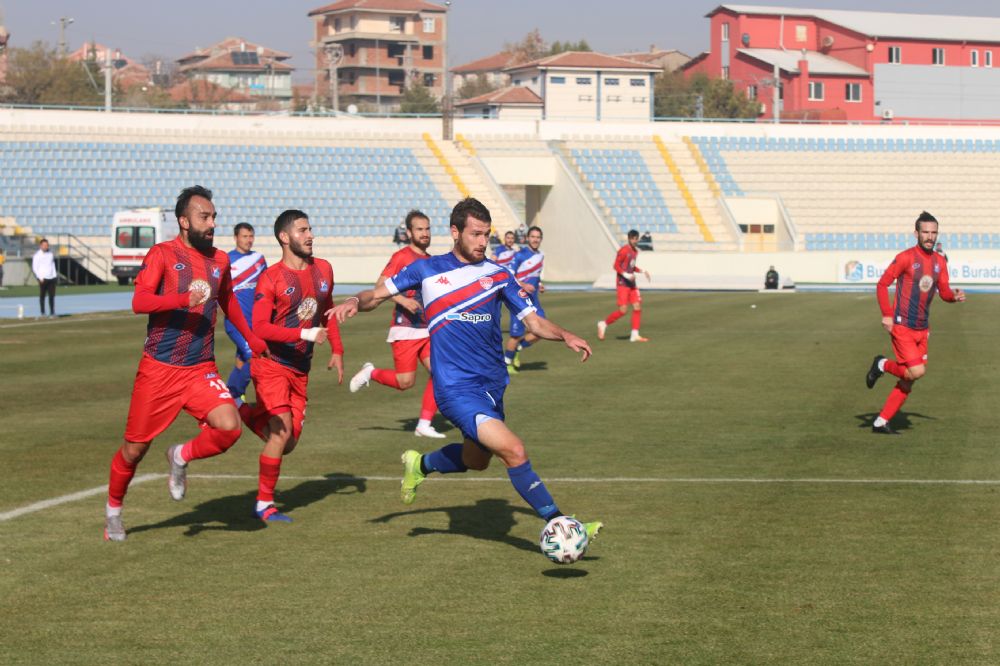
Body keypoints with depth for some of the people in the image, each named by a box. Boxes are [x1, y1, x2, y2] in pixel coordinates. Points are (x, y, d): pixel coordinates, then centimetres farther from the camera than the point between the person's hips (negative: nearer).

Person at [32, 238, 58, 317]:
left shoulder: (50, 253, 13)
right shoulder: (37, 255, -3)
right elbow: (34, 268, -4)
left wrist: (55, 275, 10)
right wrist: (40, 278, -12)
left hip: (52, 278, 4)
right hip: (43, 279, -4)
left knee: (52, 296, 1)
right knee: (42, 296, 2)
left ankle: (52, 312, 4)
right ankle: (42, 313, 7)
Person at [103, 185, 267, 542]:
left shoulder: (220, 261, 9)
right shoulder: (162, 254, -8)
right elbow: (139, 302, -22)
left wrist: (250, 337, 33)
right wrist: (185, 299, -35)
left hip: (201, 370, 4)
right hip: (158, 369, -4)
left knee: (229, 426, -21)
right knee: (135, 448, 5)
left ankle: (181, 458, 9)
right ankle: (113, 509, 32)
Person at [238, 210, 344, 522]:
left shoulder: (323, 270, 7)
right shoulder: (271, 279, -13)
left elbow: (328, 310, 21)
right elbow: (260, 328, -19)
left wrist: (337, 350, 13)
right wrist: (305, 334, -26)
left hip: (300, 369, 7)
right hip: (271, 364, -7)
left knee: (288, 444, 6)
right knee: (282, 432, -16)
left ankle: (243, 414, 31)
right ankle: (265, 505, -3)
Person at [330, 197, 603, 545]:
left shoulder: (498, 275, 8)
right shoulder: (426, 270, 1)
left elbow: (534, 322, 8)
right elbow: (378, 295, 9)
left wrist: (565, 335, -11)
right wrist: (355, 301, -14)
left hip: (493, 384, 6)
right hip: (457, 388, -6)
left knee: (476, 460, 23)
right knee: (515, 452, -19)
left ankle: (419, 465, 51)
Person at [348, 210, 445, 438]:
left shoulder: (431, 261, 14)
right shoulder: (401, 257, -8)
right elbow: (380, 285, -16)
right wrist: (403, 300, -28)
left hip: (428, 330, 7)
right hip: (405, 329, -7)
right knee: (406, 381, -7)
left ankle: (424, 424, 0)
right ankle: (370, 372, 21)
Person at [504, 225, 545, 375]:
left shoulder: (541, 255, 11)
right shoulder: (520, 255, -11)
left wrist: (539, 285, 8)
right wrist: (523, 285, -24)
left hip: (533, 300, 7)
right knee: (517, 333, -4)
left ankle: (517, 349, 17)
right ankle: (506, 362, 15)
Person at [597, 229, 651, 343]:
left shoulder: (635, 251, 14)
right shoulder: (624, 250, -12)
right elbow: (616, 266, -14)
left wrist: (643, 271, 12)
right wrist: (626, 275, -25)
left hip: (632, 283, 8)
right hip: (623, 283, -8)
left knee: (637, 307, -1)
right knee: (623, 310, -11)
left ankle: (634, 335, 3)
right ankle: (603, 324, 10)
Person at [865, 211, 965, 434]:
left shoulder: (939, 262, 8)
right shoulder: (906, 257, -11)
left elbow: (944, 292, 12)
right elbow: (882, 284, -8)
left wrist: (955, 296, -11)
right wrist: (887, 315, -15)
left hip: (922, 329, 7)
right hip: (902, 326, -7)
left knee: (907, 381, 7)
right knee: (916, 371, -19)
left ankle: (881, 423, 15)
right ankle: (883, 365, 9)